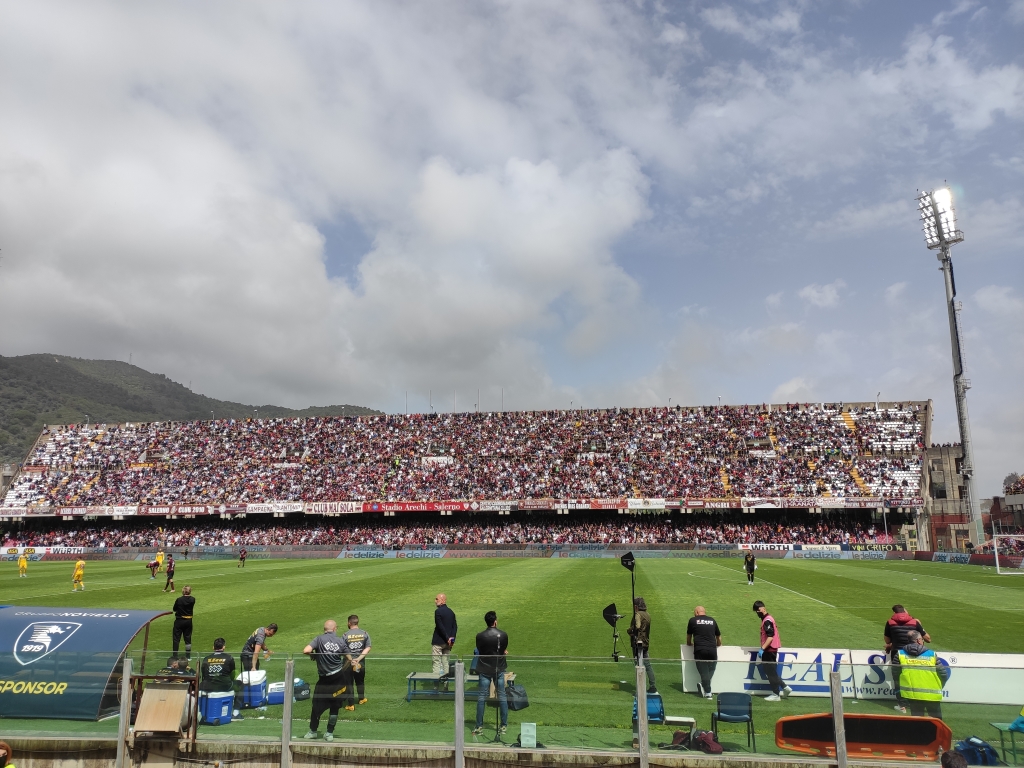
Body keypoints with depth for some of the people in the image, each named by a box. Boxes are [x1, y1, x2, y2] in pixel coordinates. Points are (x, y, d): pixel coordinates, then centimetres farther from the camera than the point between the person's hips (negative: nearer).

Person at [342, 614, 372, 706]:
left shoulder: (345, 635, -10)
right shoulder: (365, 634, -3)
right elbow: (368, 648, -8)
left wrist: (351, 660, -14)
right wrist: (358, 659, -12)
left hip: (348, 662, -3)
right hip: (361, 663, 3)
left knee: (349, 683, 8)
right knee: (360, 681, 23)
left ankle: (350, 705, 11)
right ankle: (361, 699, 40)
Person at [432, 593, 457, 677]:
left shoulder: (438, 611, -14)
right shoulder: (451, 612, 8)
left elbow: (440, 627, -19)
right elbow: (455, 626, 4)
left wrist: (447, 639, -14)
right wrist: (452, 638, -3)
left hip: (438, 642, -7)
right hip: (448, 642, 7)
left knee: (437, 662, 0)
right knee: (445, 661, 13)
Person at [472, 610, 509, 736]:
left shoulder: (480, 636, -12)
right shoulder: (503, 635, -9)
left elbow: (479, 650, 2)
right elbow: (504, 650, 4)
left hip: (485, 670, -1)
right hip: (499, 669, 1)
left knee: (481, 698, 5)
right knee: (502, 697, 11)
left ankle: (479, 727, 8)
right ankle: (504, 726, 16)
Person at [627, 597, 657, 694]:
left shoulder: (638, 614, -13)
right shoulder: (647, 615, 14)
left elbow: (637, 626, -28)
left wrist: (629, 631, -12)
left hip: (638, 643, -8)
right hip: (646, 642, 8)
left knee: (639, 665, -4)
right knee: (647, 665, 14)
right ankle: (652, 687, 17)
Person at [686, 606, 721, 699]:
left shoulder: (693, 620, 9)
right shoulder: (712, 621, 16)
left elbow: (689, 636, 20)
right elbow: (718, 636, 27)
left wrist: (689, 644, 41)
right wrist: (718, 644, 47)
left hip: (699, 650, -2)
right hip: (712, 650, 2)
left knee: (704, 671, 4)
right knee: (711, 670, 16)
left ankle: (708, 692, -2)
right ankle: (704, 686, 5)